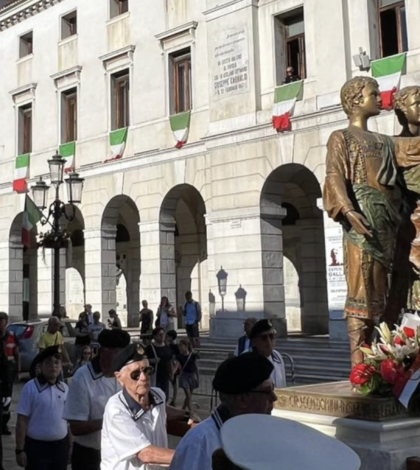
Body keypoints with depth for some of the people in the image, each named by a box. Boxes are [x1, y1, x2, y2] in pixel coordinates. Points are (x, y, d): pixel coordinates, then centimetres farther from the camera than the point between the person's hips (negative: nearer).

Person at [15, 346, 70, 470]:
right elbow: (22, 421, -9)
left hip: (60, 446, 5)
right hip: (36, 446, -5)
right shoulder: (30, 387, -10)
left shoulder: (64, 388, 4)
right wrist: (20, 450, -11)